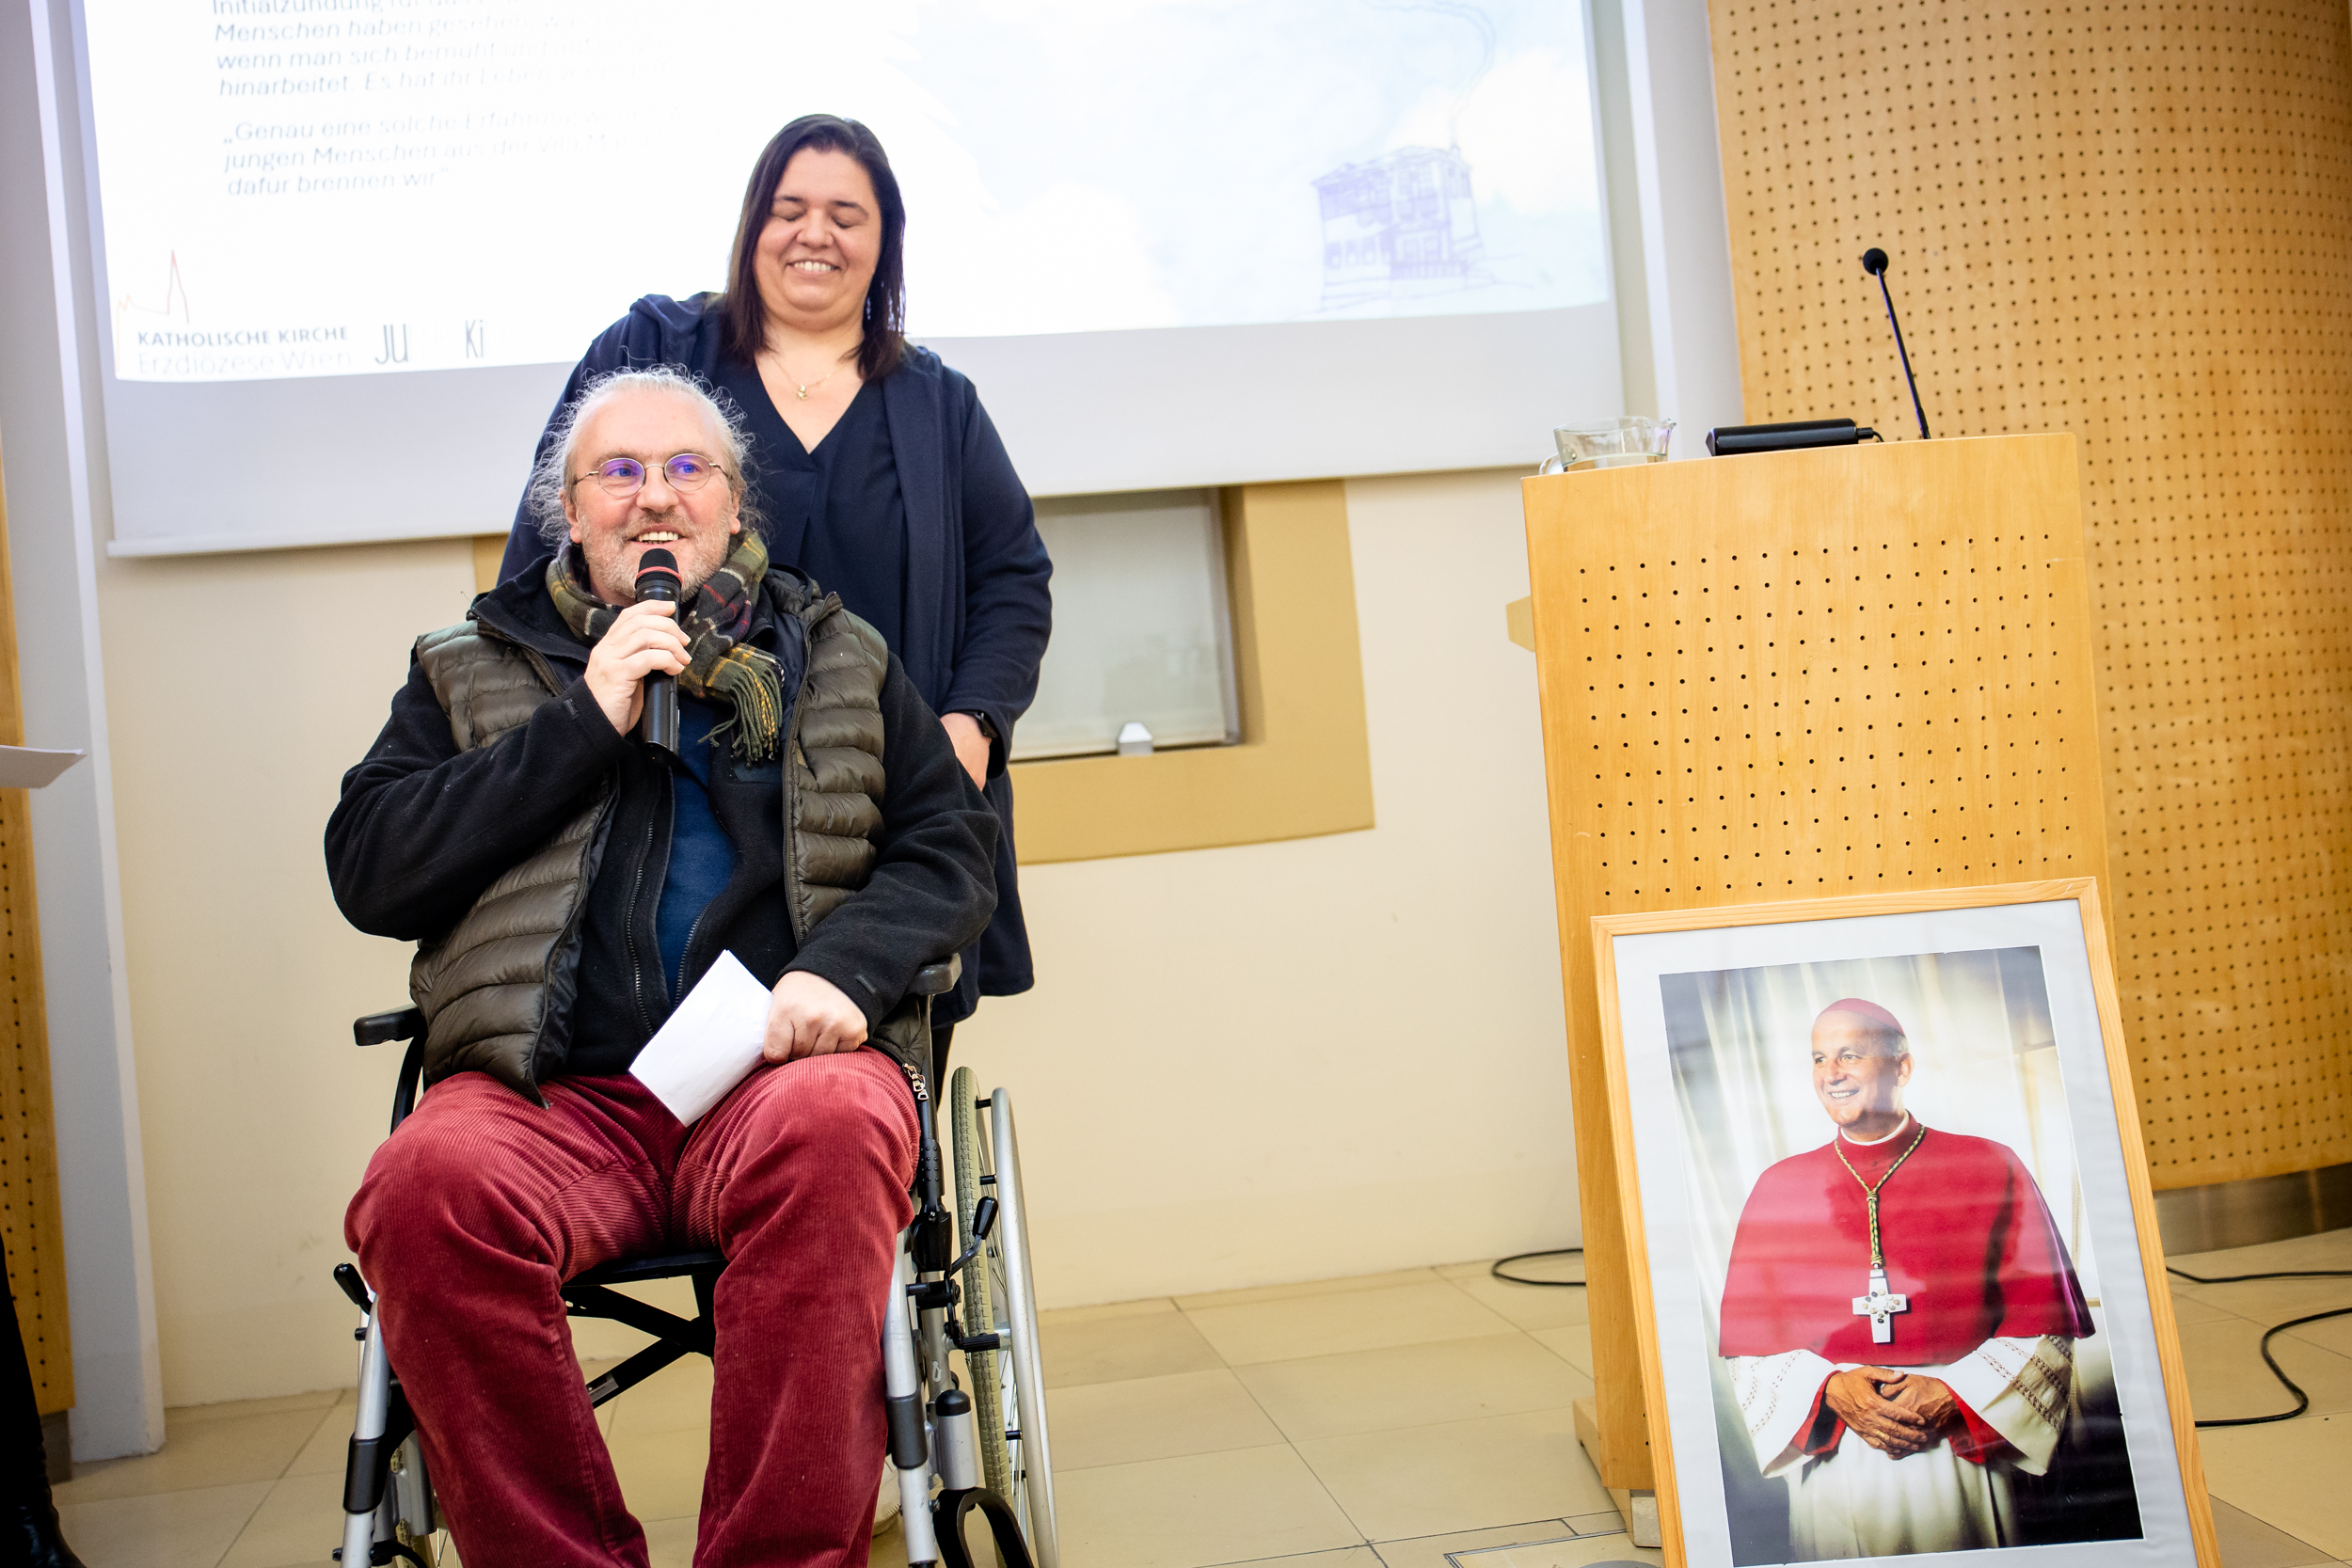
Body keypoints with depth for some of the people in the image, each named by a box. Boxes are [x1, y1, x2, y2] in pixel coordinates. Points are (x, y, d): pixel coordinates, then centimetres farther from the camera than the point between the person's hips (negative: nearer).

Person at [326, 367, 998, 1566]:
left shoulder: (835, 659, 22)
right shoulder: (470, 671, 21)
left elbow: (952, 843, 14)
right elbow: (367, 872, 8)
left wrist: (845, 967, -7)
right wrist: (582, 723, 0)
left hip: (777, 1068, 0)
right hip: (553, 1092, 1)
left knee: (830, 1127, -37)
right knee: (430, 1180, -34)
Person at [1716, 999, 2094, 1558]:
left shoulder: (1990, 1170, 2)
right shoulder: (1778, 1187, 6)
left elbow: (2045, 1327, -1)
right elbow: (1746, 1342, 6)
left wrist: (1954, 1398, -12)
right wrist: (1830, 1392, -10)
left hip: (1963, 1459, -1)